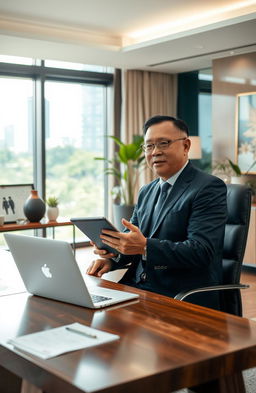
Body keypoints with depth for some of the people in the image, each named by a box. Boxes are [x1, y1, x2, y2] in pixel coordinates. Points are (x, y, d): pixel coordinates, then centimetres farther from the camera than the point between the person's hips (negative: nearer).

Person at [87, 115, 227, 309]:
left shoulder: (209, 188, -9)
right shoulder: (146, 191, 16)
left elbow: (201, 251, -19)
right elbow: (130, 238, 18)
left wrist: (145, 246, -30)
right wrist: (111, 257, -4)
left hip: (183, 298, -7)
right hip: (137, 286, 7)